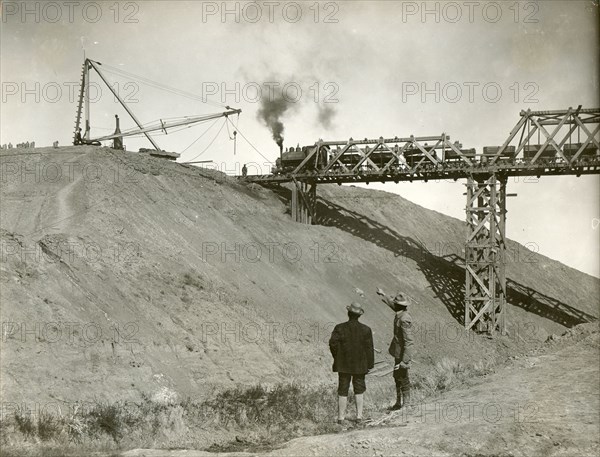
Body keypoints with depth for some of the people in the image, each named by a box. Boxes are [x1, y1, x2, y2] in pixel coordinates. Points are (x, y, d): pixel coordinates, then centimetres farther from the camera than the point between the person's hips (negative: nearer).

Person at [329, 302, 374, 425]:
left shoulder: (339, 328, -8)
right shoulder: (366, 330, -6)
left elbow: (333, 344, -13)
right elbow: (369, 349, -5)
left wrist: (337, 358, 3)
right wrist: (370, 364, 4)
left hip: (343, 365, 0)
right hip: (360, 365, 0)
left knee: (343, 391, 6)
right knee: (359, 391, 13)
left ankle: (341, 418, 6)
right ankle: (359, 416, 10)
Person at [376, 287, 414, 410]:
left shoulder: (404, 319, -26)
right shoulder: (401, 313, 2)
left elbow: (408, 341, -27)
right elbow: (392, 304, 27)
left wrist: (405, 361, -28)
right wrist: (383, 295, 41)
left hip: (402, 354, -10)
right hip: (399, 353, 10)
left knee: (403, 378, 0)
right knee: (397, 377, 18)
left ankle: (406, 404, 9)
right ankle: (399, 403, 29)